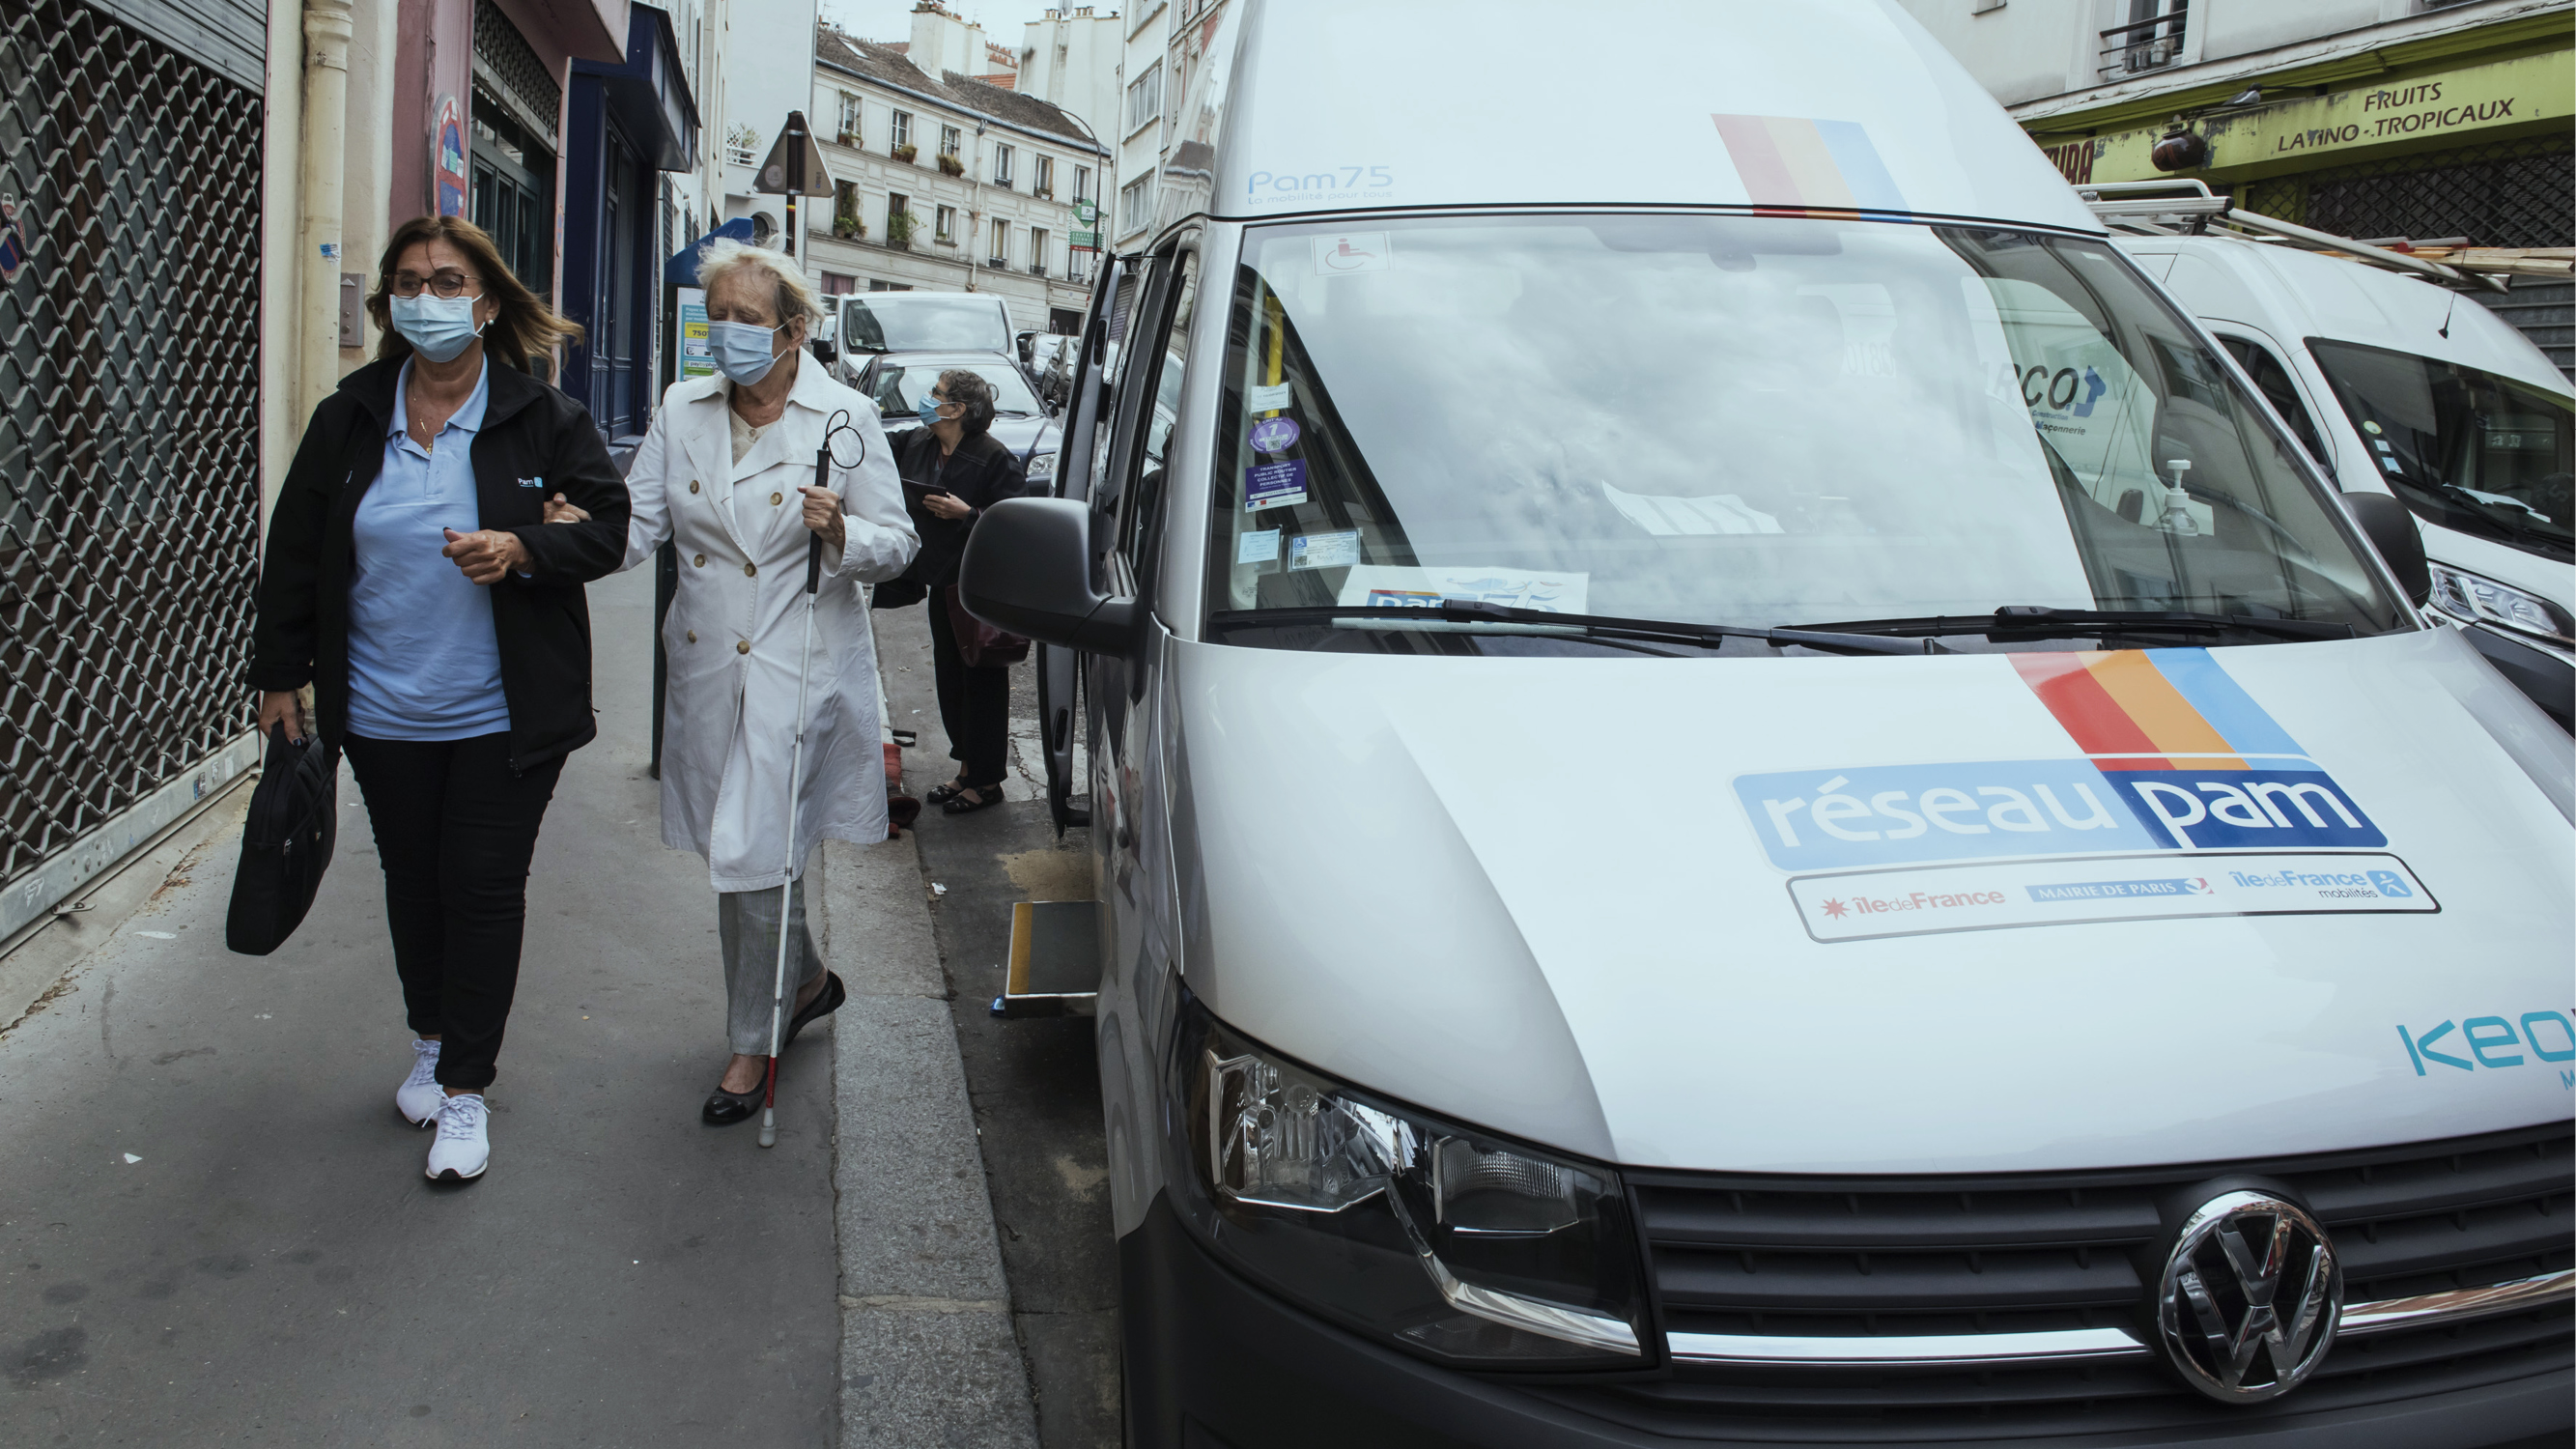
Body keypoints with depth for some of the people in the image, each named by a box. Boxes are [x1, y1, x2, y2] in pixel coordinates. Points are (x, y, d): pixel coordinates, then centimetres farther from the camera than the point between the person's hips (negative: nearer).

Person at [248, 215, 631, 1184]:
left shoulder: (542, 420, -6)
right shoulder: (348, 420, 3)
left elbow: (611, 527, -3)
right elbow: (295, 550, 9)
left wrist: (524, 549, -21)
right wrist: (281, 670, 9)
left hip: (502, 714, -3)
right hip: (382, 713, 3)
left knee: (483, 886, -1)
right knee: (413, 880, 16)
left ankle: (464, 1088, 10)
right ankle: (431, 1040, 37)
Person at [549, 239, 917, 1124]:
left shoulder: (845, 418, -5)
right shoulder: (682, 411, 7)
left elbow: (897, 545, -2)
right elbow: (638, 527, 2)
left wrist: (839, 532, -23)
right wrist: (583, 528, -19)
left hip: (801, 672, -5)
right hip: (707, 670, 5)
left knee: (755, 855, -6)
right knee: (737, 853, 14)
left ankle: (754, 1044, 12)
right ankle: (808, 980, 41)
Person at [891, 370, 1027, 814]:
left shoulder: (994, 458, -15)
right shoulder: (916, 444, 6)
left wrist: (966, 513, -26)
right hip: (941, 580, 8)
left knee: (982, 680, 0)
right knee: (949, 674, 15)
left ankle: (986, 780, 11)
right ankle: (967, 769, 29)